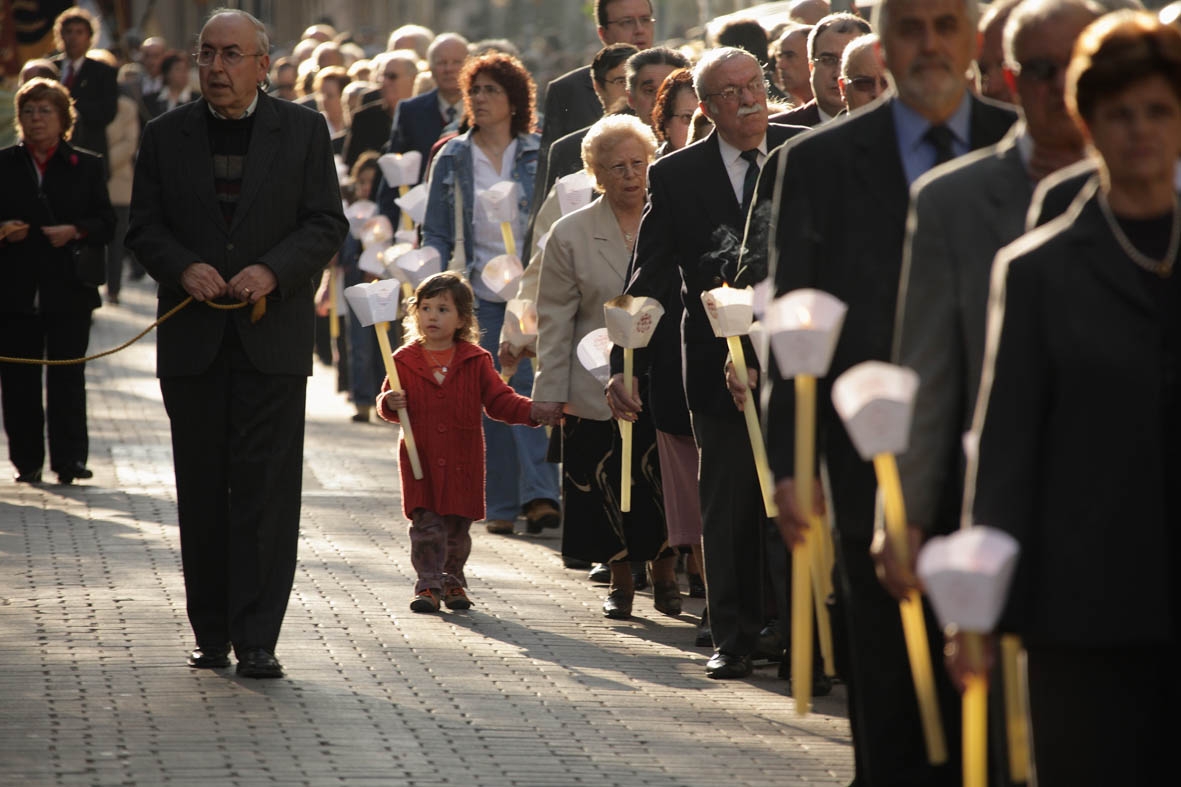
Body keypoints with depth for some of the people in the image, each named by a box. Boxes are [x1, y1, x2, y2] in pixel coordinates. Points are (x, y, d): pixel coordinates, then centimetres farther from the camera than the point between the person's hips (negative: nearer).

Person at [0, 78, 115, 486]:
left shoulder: (86, 167, 8)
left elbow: (106, 224, 4)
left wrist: (74, 231, -13)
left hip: (68, 288, -1)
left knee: (67, 376, -5)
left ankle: (70, 458, -2)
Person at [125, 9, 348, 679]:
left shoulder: (303, 130, 3)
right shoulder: (166, 135, 8)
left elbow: (327, 223, 0)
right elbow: (145, 227, 6)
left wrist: (272, 271, -16)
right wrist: (184, 269, -14)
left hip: (272, 337, -2)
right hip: (194, 339, 2)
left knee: (267, 489, -6)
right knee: (202, 491, 7)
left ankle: (257, 640, -5)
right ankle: (212, 633, 16)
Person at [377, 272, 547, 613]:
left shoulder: (476, 361, 2)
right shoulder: (405, 360, 2)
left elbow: (498, 400, 2)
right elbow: (388, 402, 6)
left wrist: (531, 410, -12)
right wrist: (391, 404, -18)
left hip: (463, 460, 1)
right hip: (421, 459, -1)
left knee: (458, 525, 7)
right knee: (426, 524, -6)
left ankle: (453, 582, 23)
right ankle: (428, 585, 1)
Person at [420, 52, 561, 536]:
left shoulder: (538, 157, 5)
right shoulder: (452, 159, 8)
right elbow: (435, 232, 10)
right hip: (476, 294, 2)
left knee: (529, 386, -13)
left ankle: (539, 495, -16)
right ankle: (501, 504, 9)